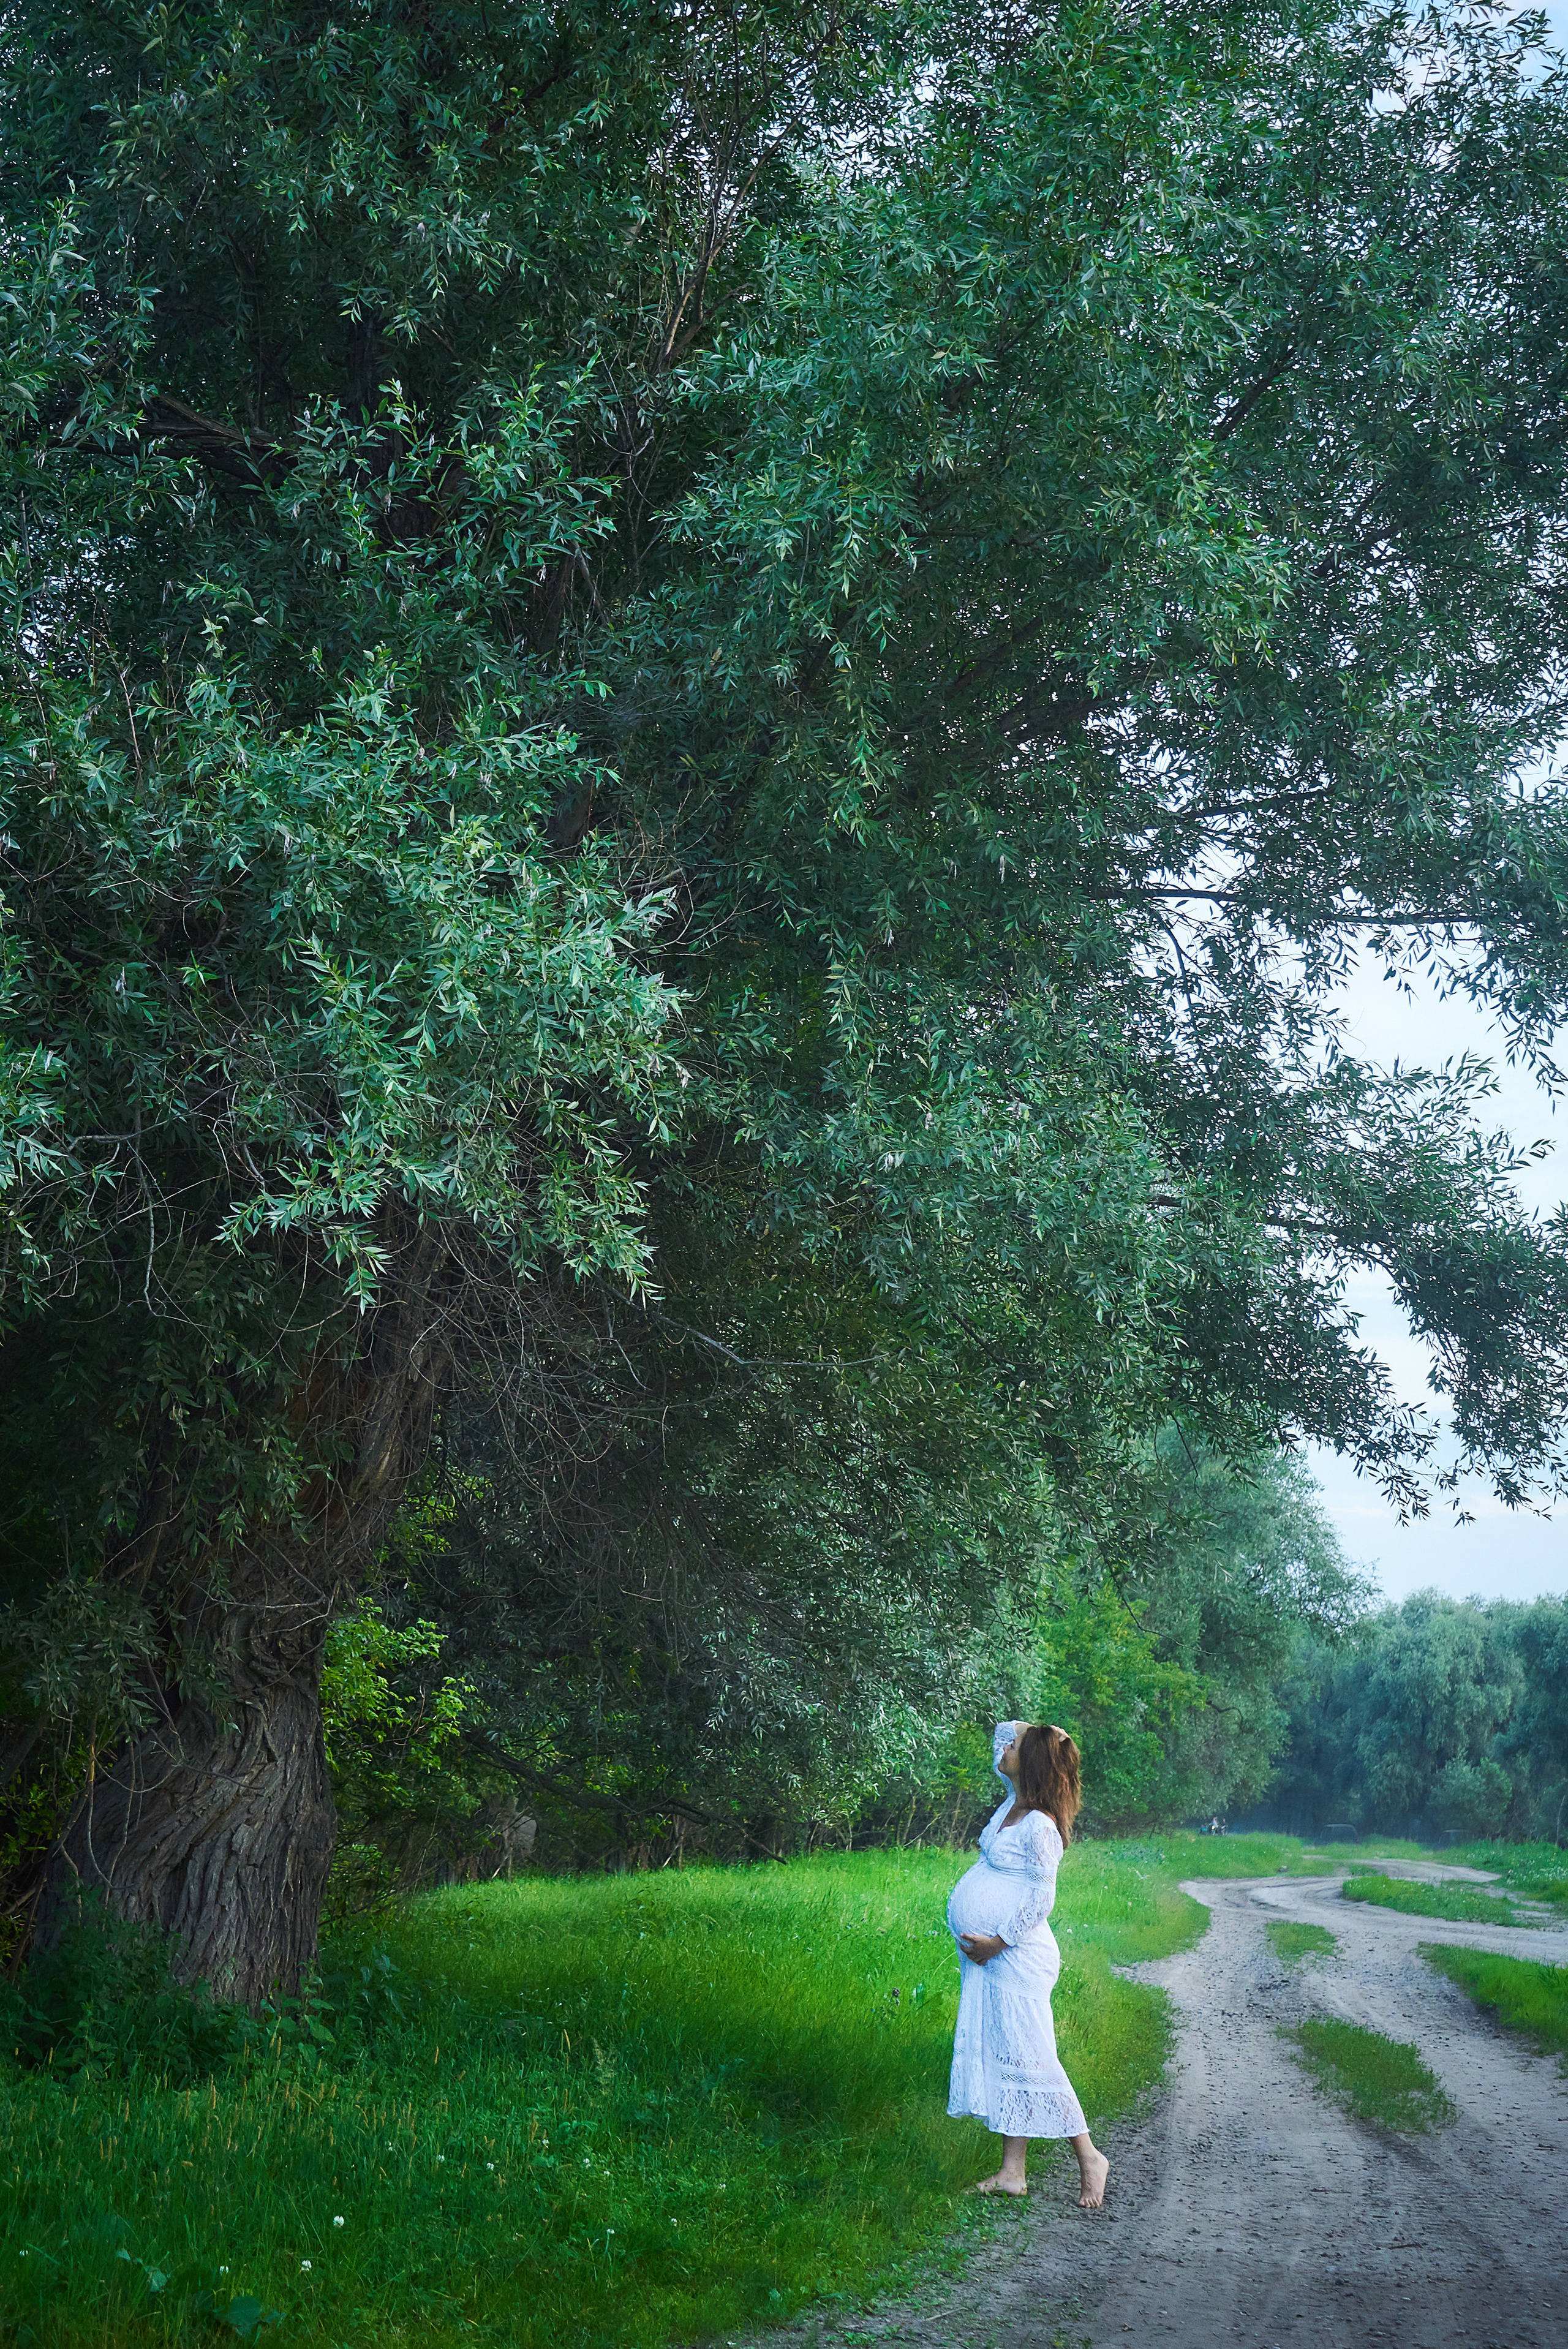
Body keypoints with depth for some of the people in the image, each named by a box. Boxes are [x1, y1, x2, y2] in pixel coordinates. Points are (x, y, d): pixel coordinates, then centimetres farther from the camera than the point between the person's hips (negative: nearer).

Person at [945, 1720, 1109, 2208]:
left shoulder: (1039, 1827, -18)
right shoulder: (1012, 1805, 7)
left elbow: (1040, 1901, -18)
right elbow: (1002, 1734, 22)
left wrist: (998, 1942, -15)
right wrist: (1020, 1732, 3)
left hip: (1017, 1958, -9)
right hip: (988, 1959, 9)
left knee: (1028, 2059, -5)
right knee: (1001, 2058, 10)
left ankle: (1089, 2157, 7)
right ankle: (1012, 2172, 15)